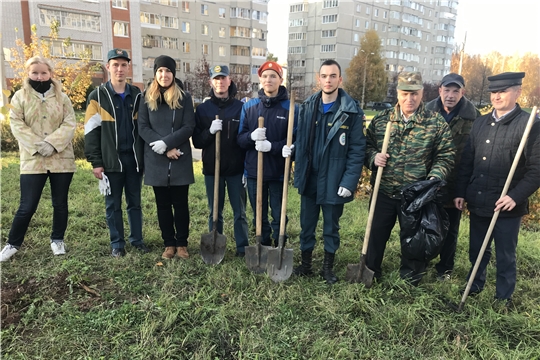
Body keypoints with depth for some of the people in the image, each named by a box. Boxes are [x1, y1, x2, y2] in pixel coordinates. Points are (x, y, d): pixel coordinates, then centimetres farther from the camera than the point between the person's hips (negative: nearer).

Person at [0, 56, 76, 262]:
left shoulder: (61, 97, 8)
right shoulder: (20, 96, 6)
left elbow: (69, 124, -2)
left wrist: (52, 143, -16)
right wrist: (38, 145, -16)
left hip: (61, 159, 1)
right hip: (33, 160, -1)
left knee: (60, 203, 9)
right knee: (27, 206, 0)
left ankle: (57, 240, 26)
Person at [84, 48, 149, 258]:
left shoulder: (136, 95, 9)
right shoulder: (98, 96, -1)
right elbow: (91, 131, -3)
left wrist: (145, 156, 5)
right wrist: (96, 162, -9)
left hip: (134, 158, 3)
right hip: (111, 160, -2)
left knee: (135, 202, 11)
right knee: (113, 204, 7)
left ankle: (137, 239, 23)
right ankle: (117, 243, 18)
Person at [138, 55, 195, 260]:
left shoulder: (184, 98, 2)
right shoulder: (147, 98, 6)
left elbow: (189, 127, -6)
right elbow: (142, 127, -1)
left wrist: (166, 142, -17)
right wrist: (166, 149, -13)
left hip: (180, 160, -1)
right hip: (156, 161, 2)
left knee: (180, 204, 5)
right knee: (163, 205, 9)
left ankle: (182, 243, 18)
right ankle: (169, 244, 21)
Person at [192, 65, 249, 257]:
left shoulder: (241, 107, 2)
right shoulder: (203, 109, 6)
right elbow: (196, 141, 2)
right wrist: (210, 131, -19)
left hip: (236, 168, -1)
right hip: (212, 168, 1)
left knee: (240, 212, 6)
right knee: (214, 212, 11)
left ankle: (243, 247, 18)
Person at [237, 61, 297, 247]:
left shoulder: (290, 108, -4)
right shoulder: (248, 106, 6)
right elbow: (240, 139, 3)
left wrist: (272, 146, -24)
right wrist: (251, 136, -19)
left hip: (279, 171, -3)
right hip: (254, 171, 3)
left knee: (279, 216, 9)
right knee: (259, 216, 15)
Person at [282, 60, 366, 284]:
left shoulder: (352, 111, -9)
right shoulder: (307, 107, 3)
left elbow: (357, 149, -10)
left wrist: (349, 181, -16)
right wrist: (291, 149, -8)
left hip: (334, 181, -3)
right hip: (308, 179, 4)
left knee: (331, 227, 13)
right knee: (306, 225, 15)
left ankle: (328, 266, 32)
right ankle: (305, 263, 33)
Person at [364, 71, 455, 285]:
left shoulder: (437, 123, -4)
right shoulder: (381, 119, 2)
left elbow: (445, 156, -2)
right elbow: (367, 146, 10)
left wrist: (435, 177, -19)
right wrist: (374, 157, -12)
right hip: (383, 193, 2)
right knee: (376, 233, 13)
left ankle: (410, 280, 35)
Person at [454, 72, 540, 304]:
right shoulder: (480, 122, 8)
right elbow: (467, 161, 10)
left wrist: (515, 196, -21)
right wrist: (461, 192, 7)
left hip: (507, 206, -5)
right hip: (477, 202, 5)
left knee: (505, 257, 12)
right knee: (477, 251, 20)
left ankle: (503, 299, 31)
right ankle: (474, 286, 41)